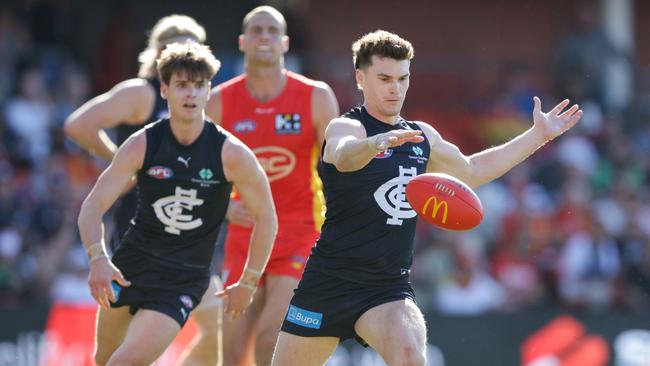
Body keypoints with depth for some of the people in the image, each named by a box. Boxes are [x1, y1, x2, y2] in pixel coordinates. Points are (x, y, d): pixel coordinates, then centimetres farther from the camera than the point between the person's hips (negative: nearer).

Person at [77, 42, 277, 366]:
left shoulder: (231, 154, -13)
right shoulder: (142, 145, -9)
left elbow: (265, 218, -1)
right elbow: (93, 206, -11)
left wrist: (248, 283, 2)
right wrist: (97, 259, -29)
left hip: (184, 279, -3)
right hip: (129, 265, 3)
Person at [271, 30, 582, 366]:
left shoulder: (423, 137, 12)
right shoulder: (346, 127, -9)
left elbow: (471, 170, 29)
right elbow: (343, 156, -35)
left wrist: (538, 135, 27)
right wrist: (377, 143, -58)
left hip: (389, 288, 4)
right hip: (329, 284, -4)